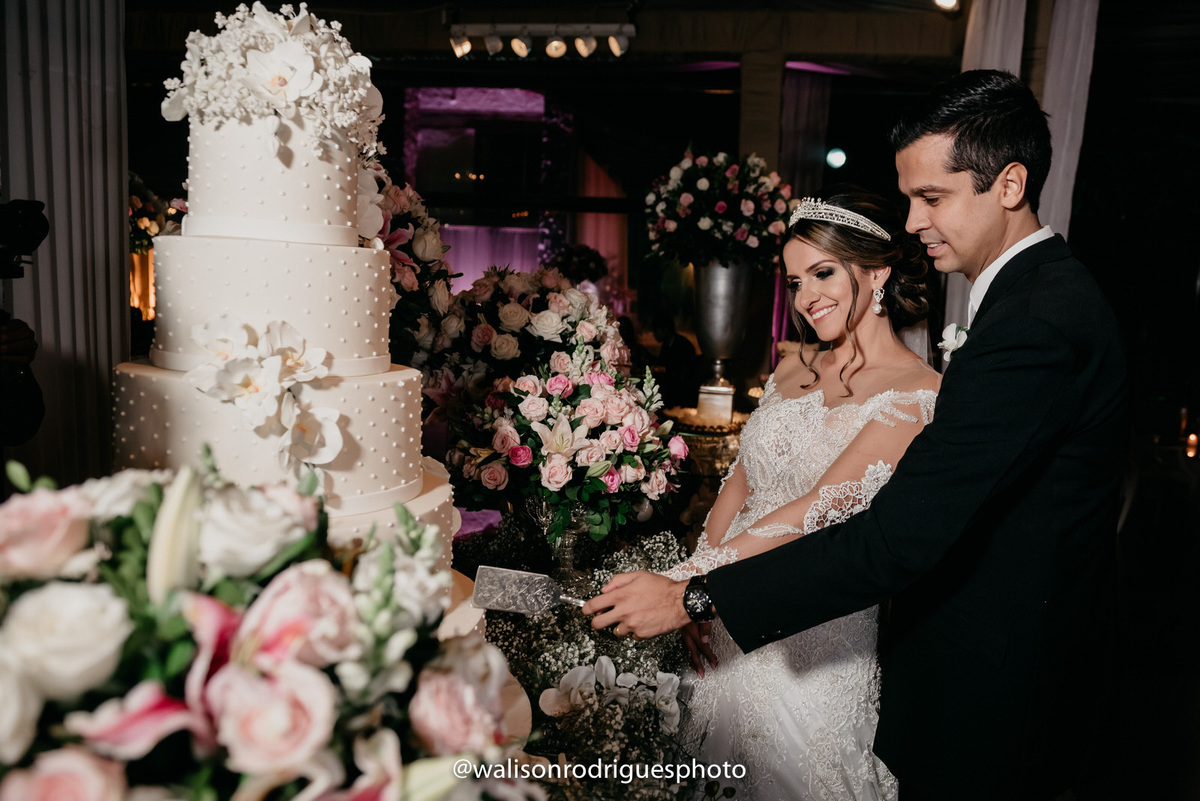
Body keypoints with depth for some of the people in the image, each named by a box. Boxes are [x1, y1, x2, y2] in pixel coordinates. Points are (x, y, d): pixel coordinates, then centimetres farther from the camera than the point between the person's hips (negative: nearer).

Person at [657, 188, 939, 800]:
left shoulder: (918, 394, -15)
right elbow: (740, 481, 6)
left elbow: (820, 509, -23)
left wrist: (692, 578, -27)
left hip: (816, 641, -6)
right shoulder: (793, 368, 6)